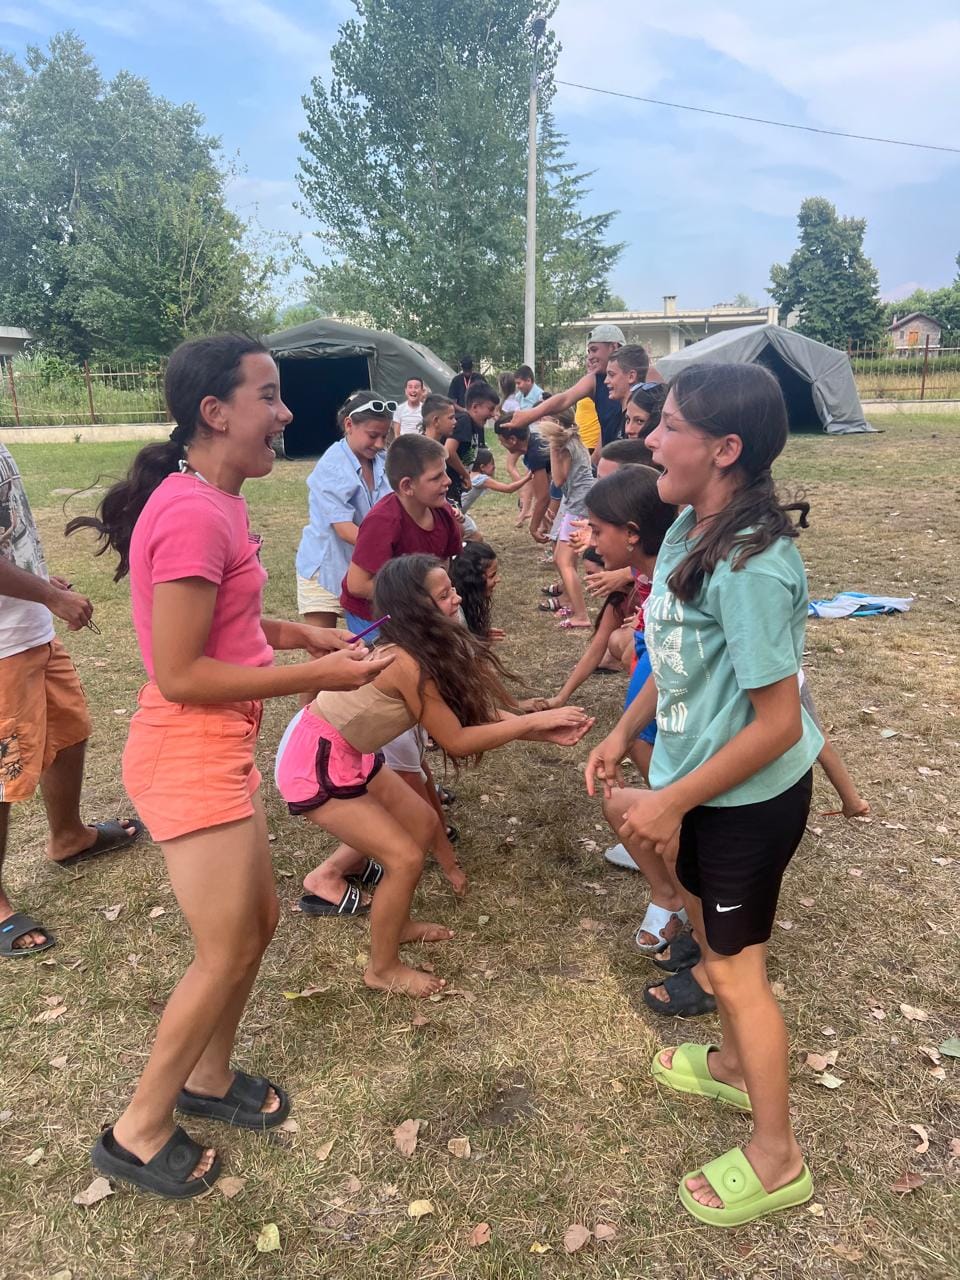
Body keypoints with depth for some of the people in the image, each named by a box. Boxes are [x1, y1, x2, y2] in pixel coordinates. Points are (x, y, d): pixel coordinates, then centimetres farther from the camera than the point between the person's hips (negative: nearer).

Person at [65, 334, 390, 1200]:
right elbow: (180, 675, -24)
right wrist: (315, 675, -20)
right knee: (227, 954, 5)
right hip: (189, 758, -10)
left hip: (217, 750, 10)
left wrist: (301, 633, 6)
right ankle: (138, 1133, 28)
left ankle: (207, 1079, 43)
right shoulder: (194, 514, -23)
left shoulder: (210, 502, 8)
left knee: (258, 919, 21)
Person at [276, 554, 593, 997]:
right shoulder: (406, 662, -29)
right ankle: (383, 969, 17)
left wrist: (547, 733, -11)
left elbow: (475, 711, -3)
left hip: (349, 754, 9)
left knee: (422, 824, 15)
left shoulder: (427, 648, -2)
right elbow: (457, 741, -23)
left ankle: (394, 922, 36)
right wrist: (534, 721, -18)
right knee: (404, 857, -5)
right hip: (314, 764, -9)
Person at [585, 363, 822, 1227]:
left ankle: (775, 1159, 33)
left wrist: (671, 802, -21)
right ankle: (733, 1065, 53)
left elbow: (776, 722, -27)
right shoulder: (690, 527, -4)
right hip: (701, 777, 9)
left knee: (733, 962, 8)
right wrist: (625, 732, 12)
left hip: (751, 796, -8)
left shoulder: (750, 565, -31)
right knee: (706, 917, 26)